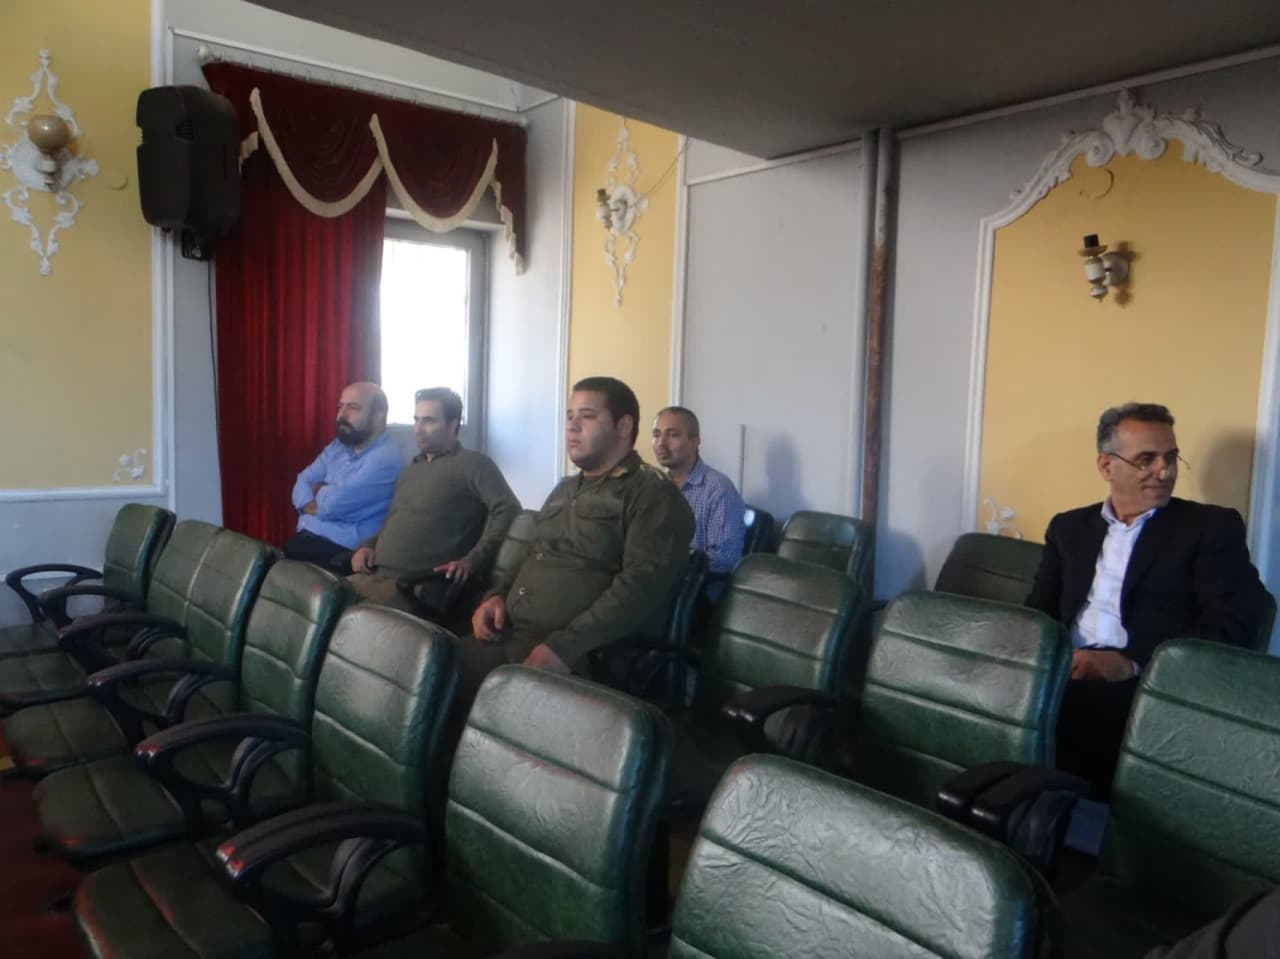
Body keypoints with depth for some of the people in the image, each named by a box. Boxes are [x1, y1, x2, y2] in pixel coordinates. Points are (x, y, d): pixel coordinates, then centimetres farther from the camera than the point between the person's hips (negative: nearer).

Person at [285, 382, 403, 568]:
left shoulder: (386, 458, -16)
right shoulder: (337, 447, 13)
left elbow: (334, 503, -19)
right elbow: (302, 483, 7)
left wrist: (318, 489, 2)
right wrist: (315, 504, -13)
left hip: (340, 550, -7)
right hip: (306, 536, 7)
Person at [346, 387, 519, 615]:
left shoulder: (473, 463, 2)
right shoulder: (410, 470, 28)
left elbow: (509, 510, -11)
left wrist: (472, 561, -21)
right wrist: (368, 545, 12)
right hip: (372, 576, 7)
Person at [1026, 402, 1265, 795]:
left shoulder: (1212, 526, 11)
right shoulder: (1069, 527, 21)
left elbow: (1233, 623, -2)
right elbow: (1040, 611, 13)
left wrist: (1133, 663, -16)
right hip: (1065, 679, 3)